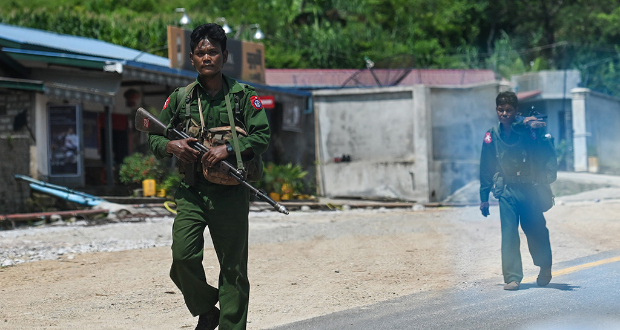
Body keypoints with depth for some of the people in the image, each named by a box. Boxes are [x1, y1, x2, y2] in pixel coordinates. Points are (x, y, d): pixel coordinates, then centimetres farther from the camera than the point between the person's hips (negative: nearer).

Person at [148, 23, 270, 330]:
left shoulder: (243, 95, 3)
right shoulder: (180, 98, 9)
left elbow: (261, 137, -4)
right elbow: (153, 138, 15)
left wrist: (227, 149, -18)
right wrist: (171, 146, -7)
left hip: (231, 192, -1)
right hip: (191, 190, 1)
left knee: (233, 267, 2)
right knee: (183, 256, -14)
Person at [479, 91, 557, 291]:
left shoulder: (529, 130, -3)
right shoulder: (491, 137, 4)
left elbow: (547, 155, -4)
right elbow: (486, 169, 10)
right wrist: (484, 198, 9)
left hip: (529, 190, -1)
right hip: (506, 192, 1)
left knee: (537, 232, 9)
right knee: (509, 235, -8)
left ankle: (545, 269, 32)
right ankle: (512, 278, -6)